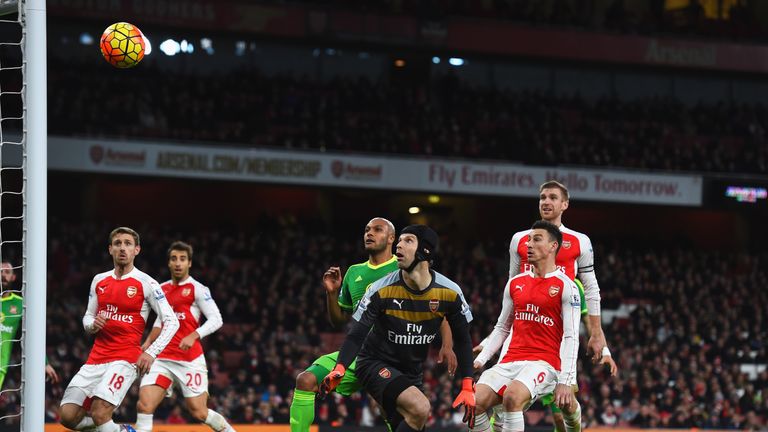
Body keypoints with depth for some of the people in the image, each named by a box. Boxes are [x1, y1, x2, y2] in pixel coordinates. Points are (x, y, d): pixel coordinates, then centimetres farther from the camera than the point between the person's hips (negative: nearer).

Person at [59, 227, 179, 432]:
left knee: (99, 414, -25)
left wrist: (151, 353, -13)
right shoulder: (99, 280, 13)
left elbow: (172, 322, -3)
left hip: (126, 358, -6)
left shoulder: (145, 283, -3)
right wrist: (92, 325, -2)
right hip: (96, 358, 6)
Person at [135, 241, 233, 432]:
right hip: (162, 358, 5)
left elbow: (216, 320, -10)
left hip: (190, 360, -5)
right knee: (144, 405, -13)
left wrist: (193, 336, -23)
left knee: (199, 412, -2)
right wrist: (148, 343, 16)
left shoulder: (197, 289, -3)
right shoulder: (162, 289, 15)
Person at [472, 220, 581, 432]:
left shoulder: (566, 287, -3)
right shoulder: (515, 283, 15)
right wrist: (480, 359, 8)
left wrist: (565, 382, -17)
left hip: (543, 362, -6)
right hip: (511, 360, 6)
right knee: (474, 403, -16)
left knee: (512, 397, -34)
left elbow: (571, 337, -8)